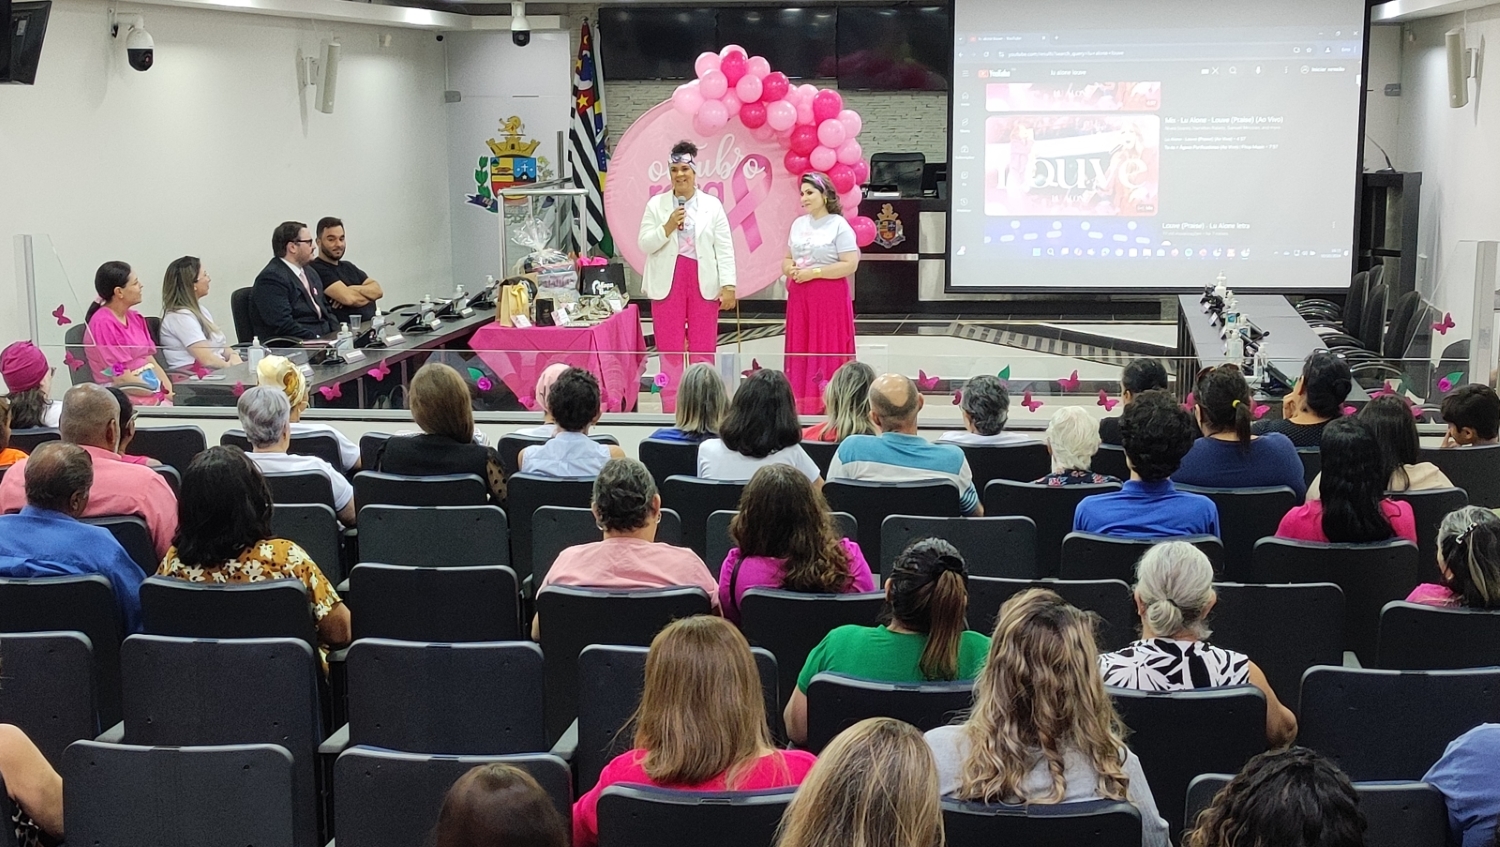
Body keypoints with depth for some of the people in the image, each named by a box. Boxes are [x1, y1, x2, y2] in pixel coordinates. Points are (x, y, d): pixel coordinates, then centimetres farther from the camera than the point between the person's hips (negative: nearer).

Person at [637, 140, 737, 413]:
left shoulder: (712, 205, 4)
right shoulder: (656, 204, 5)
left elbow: (724, 249, 1)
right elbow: (644, 244, 1)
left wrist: (728, 285, -7)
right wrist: (667, 227, -13)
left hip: (704, 283, 0)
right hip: (668, 283, 0)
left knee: (703, 349, 2)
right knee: (670, 350, 3)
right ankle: (670, 408, 8)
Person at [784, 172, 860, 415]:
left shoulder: (839, 226, -7)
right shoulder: (798, 224, 12)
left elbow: (850, 265, -14)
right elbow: (787, 259, 20)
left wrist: (814, 272, -17)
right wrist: (789, 269, -5)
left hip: (829, 297, -6)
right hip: (799, 297, 6)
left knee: (828, 349, -4)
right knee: (800, 349, 6)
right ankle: (802, 402, 12)